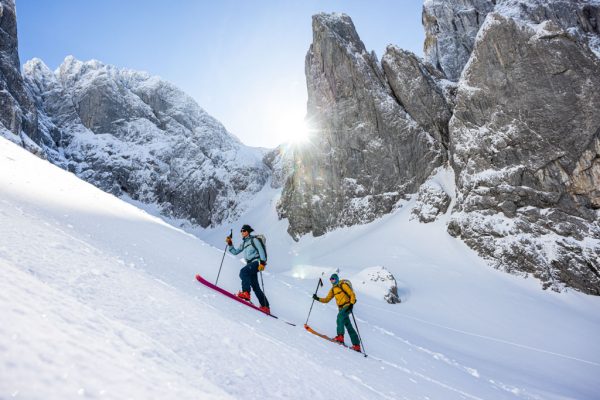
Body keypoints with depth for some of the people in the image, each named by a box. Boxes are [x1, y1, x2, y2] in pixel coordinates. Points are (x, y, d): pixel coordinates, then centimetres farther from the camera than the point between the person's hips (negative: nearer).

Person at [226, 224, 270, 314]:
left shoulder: (254, 240, 1)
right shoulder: (243, 243, 22)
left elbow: (261, 250, -8)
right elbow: (235, 252, 22)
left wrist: (262, 262, -19)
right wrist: (230, 244, 9)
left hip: (256, 262, -7)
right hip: (250, 264, 7)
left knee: (243, 271, -31)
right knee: (255, 287, 2)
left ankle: (246, 292, -40)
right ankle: (265, 306, 5)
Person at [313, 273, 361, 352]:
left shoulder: (343, 285, -5)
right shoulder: (333, 289, 15)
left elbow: (352, 294, -9)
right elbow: (327, 299, 14)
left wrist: (351, 304, -21)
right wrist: (318, 298, 0)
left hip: (347, 306, -7)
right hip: (341, 308, 7)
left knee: (340, 316, -31)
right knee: (348, 326, 5)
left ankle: (340, 336, -36)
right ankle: (356, 345, 8)